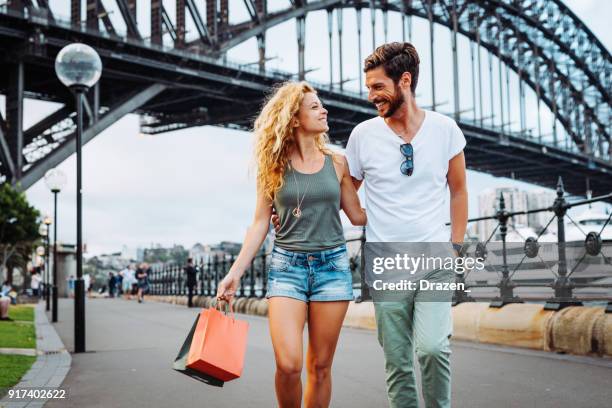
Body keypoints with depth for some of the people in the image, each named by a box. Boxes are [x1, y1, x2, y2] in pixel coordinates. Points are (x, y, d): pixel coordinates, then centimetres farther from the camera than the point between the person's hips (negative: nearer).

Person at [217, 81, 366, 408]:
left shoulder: (336, 164, 7)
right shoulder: (274, 167, 3)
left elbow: (357, 215, 12)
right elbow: (260, 224, 4)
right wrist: (235, 273, -2)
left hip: (332, 264, 2)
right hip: (287, 266, -1)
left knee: (319, 366, 4)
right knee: (288, 364, -13)